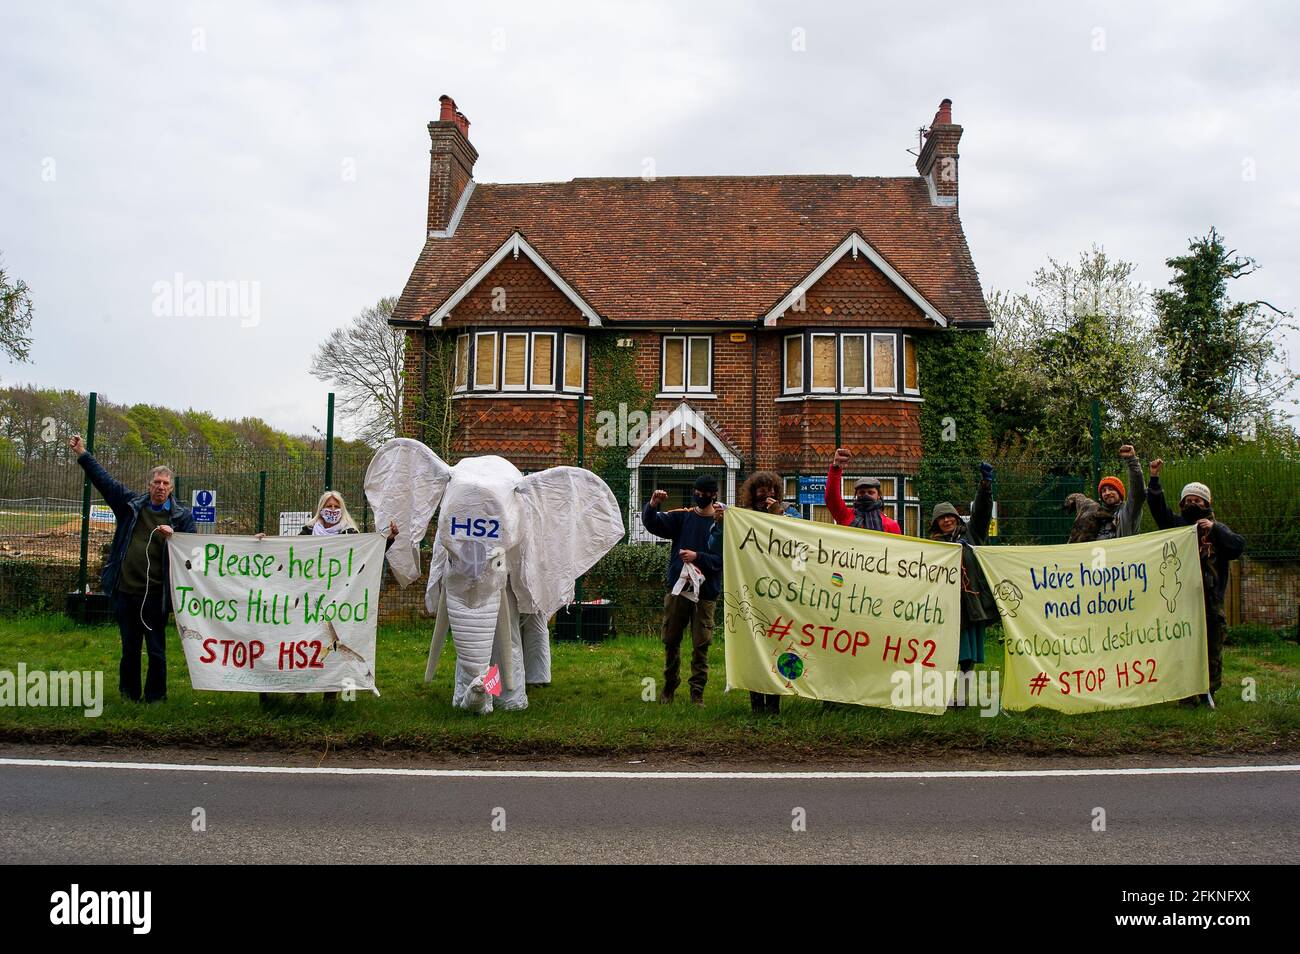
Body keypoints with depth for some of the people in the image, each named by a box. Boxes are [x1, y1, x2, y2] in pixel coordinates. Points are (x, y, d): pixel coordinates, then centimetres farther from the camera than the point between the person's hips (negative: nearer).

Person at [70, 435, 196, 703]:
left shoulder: (182, 516, 1)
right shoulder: (131, 504, 8)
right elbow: (103, 480, 14)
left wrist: (173, 536, -19)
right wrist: (82, 454, 14)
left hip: (155, 594, -3)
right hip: (125, 591, 3)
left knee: (156, 651, 3)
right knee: (129, 648, 13)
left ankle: (155, 697, 15)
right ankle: (129, 695, 25)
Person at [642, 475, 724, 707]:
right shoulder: (682, 516, 6)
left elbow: (723, 559, -10)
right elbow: (652, 523, -4)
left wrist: (698, 557, -22)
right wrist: (652, 505, -22)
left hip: (705, 592, -3)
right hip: (677, 588, 3)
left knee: (701, 645, 2)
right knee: (671, 640, 12)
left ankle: (697, 692, 12)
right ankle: (669, 687, 27)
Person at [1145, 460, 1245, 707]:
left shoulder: (1217, 529, 15)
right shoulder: (1175, 523, 14)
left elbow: (1239, 546, -1)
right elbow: (1157, 506, 1)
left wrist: (1214, 528, -10)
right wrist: (1154, 478, -9)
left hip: (1211, 599, 1)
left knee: (1212, 648, 4)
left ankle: (1209, 692, 14)